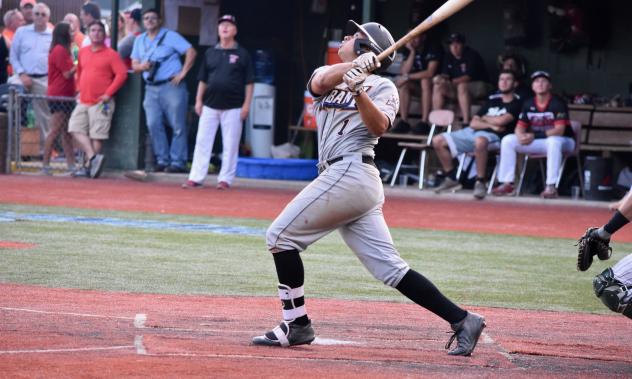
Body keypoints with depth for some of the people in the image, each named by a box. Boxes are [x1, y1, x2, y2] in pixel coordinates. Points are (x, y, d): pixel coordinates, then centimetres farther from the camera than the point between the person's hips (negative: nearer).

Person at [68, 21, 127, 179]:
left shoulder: (111, 54, -5)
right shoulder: (83, 52, 13)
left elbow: (122, 74, -11)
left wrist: (108, 93, -14)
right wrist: (80, 89, 16)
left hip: (101, 103, -6)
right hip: (83, 101, 6)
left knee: (97, 135, -5)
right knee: (76, 129, -6)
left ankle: (90, 166, 0)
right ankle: (93, 157, -9)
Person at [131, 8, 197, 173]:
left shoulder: (170, 36, 0)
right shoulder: (140, 40, 15)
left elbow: (191, 52, -5)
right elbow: (134, 65, 16)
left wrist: (182, 73, -11)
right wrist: (141, 67, -8)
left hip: (171, 86, -5)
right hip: (151, 88, 5)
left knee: (177, 126, -5)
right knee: (154, 125, -3)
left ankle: (178, 162, -4)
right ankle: (162, 160, 5)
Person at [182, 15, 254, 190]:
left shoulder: (242, 54, 1)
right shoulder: (210, 53, 11)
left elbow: (249, 82, 0)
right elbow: (203, 79, 14)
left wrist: (246, 104, -7)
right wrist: (199, 100, 6)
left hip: (233, 107, -3)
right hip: (210, 105, 3)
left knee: (230, 144, -1)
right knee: (202, 141, 0)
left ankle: (225, 179, 5)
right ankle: (196, 178, 2)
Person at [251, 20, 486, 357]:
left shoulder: (382, 86, 4)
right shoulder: (328, 76, 23)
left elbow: (379, 127, -15)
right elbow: (322, 82, -2)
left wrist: (358, 89, -28)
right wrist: (357, 66, -19)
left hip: (349, 173, -7)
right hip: (343, 178, 7)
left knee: (280, 235, -8)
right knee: (389, 268, 0)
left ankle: (297, 325, -4)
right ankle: (461, 320, -4)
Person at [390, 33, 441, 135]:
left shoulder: (433, 49, -14)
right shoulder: (409, 50, 3)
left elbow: (430, 73, -25)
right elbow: (405, 71, -10)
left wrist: (408, 77, -24)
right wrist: (412, 52, -17)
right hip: (418, 86, 5)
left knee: (425, 81, -36)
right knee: (403, 84, -22)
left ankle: (424, 123, -38)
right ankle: (404, 122, -26)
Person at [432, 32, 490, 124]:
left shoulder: (472, 55, -17)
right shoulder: (448, 57, 5)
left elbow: (469, 77, -26)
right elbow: (445, 74, 3)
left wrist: (452, 82, -35)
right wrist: (441, 78, -22)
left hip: (479, 86, -7)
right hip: (457, 85, 7)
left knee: (462, 86, -38)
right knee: (438, 87, -13)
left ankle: (466, 122, -43)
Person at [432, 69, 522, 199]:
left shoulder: (517, 103, 0)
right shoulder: (493, 100, 18)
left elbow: (501, 121, -14)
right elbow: (473, 123, 11)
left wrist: (485, 118, 6)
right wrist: (491, 124, -7)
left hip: (495, 137, -8)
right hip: (472, 132, 8)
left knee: (480, 140, -44)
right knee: (438, 141, 2)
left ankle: (480, 182, -32)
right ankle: (451, 179, 13)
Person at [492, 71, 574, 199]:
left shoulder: (558, 103, -16)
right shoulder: (529, 104, 3)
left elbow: (559, 130, -24)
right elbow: (520, 127, 3)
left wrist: (534, 136, -30)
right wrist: (521, 136, -24)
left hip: (563, 141, -6)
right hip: (537, 142, 6)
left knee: (553, 141, -42)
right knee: (508, 140, -7)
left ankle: (551, 187, -41)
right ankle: (507, 184, -8)